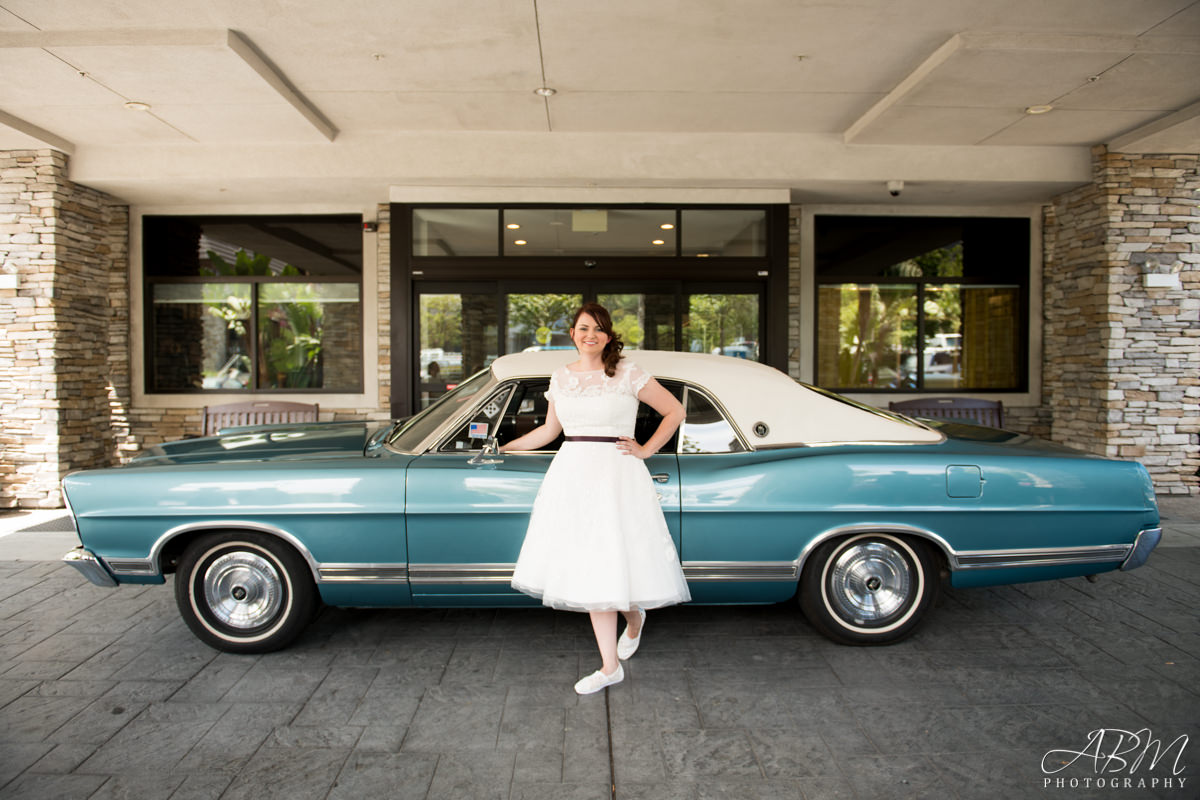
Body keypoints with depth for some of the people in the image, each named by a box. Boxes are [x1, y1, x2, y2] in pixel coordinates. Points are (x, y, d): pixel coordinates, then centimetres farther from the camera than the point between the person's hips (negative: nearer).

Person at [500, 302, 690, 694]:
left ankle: (634, 614, 35)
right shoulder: (561, 377, 9)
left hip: (616, 475, -4)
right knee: (590, 572, 7)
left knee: (612, 566, -3)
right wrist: (503, 448, 23)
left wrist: (645, 450, -3)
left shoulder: (627, 373, -4)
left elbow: (675, 411, 1)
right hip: (571, 472, 5)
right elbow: (549, 430, 21)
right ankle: (610, 667, 18)